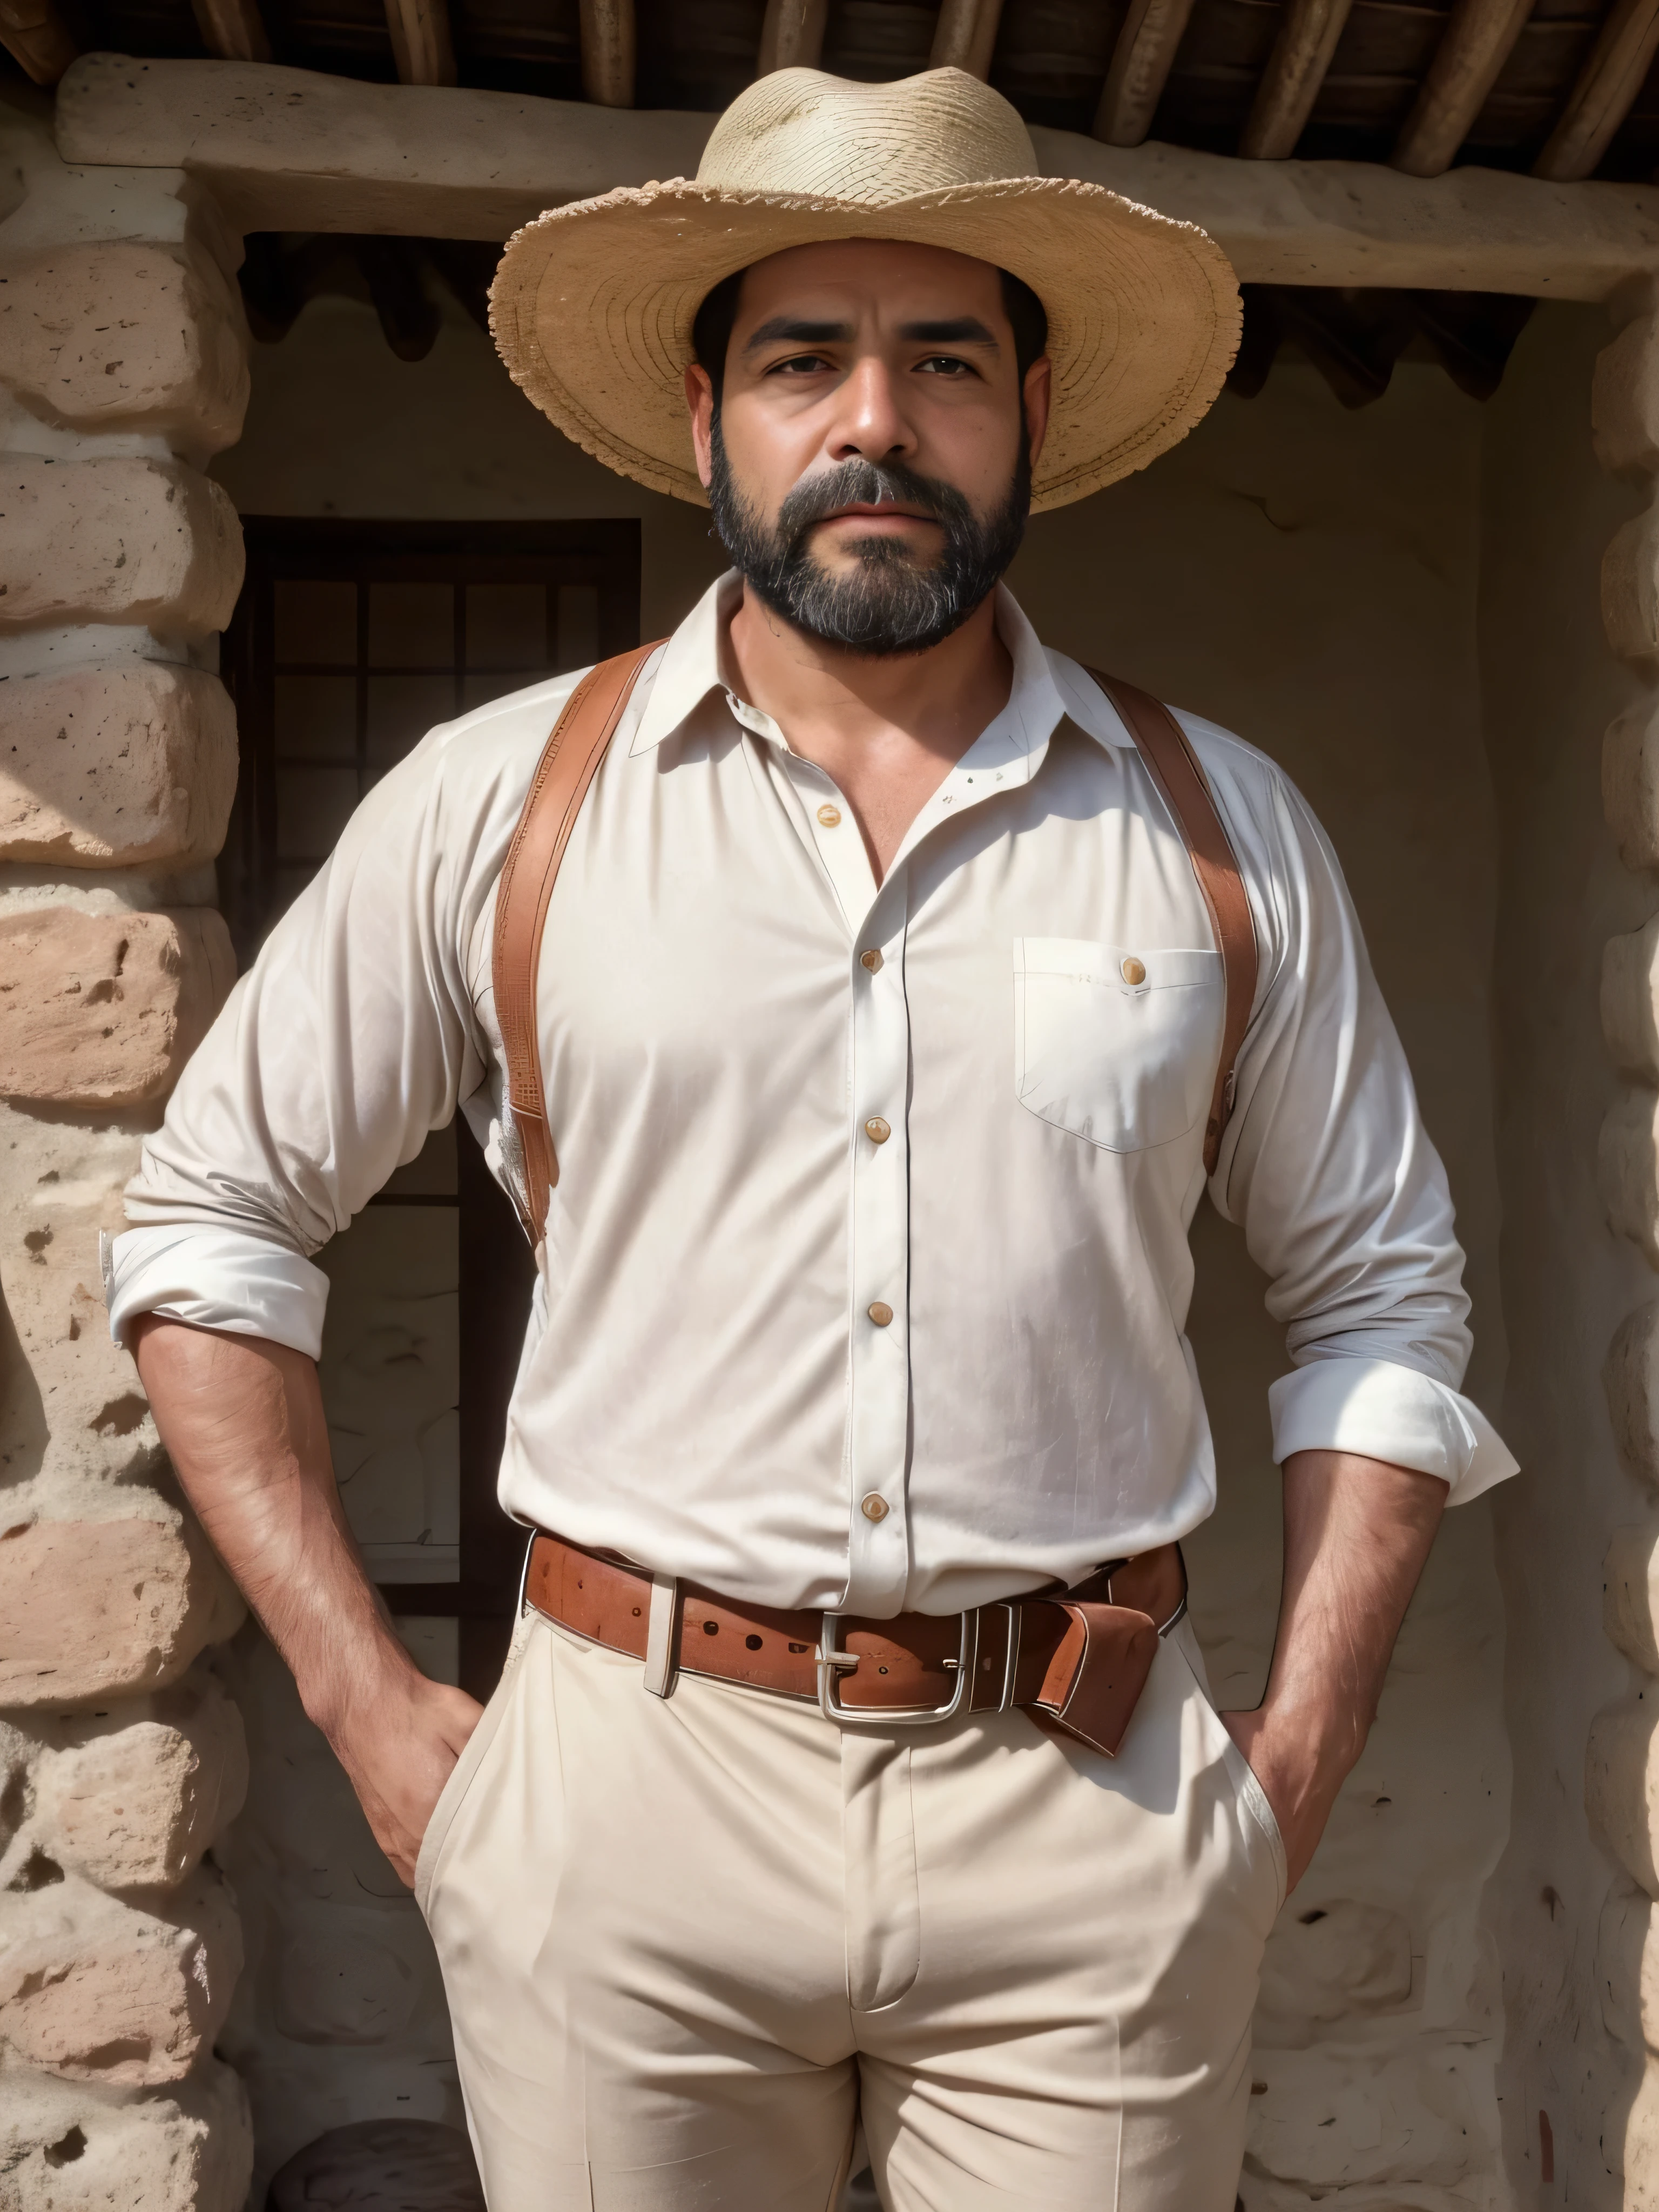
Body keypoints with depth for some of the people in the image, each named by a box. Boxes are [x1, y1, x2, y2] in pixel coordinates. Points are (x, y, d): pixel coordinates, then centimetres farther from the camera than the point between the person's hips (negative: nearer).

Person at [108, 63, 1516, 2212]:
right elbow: (213, 1214, 6)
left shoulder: (1222, 827, 3)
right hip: (622, 1791, 0)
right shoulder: (495, 804, -1)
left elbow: (1381, 1296, 10)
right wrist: (366, 1706, 1)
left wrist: (1294, 1769, 3)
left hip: (1093, 1819, 1)